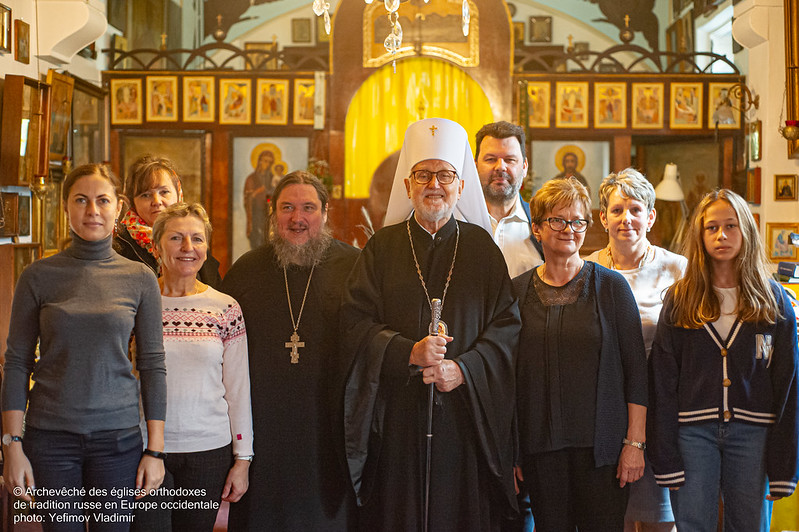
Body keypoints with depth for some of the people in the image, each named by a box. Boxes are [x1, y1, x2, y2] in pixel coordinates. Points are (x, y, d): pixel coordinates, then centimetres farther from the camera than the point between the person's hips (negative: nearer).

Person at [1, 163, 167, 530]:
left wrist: (155, 449, 0)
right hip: (50, 437, 0)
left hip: (119, 436, 0)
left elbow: (153, 365, 3)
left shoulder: (140, 279, 2)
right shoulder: (38, 276, 1)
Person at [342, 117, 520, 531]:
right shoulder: (383, 247, 7)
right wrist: (409, 352, -16)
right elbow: (355, 320, -1)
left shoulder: (480, 246, 8)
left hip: (465, 411, 0)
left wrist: (463, 368, -13)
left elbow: (507, 323, 1)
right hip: (398, 414, 0)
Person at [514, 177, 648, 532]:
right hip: (540, 446, 2)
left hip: (601, 446, -2)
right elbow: (509, 374, 9)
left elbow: (636, 370, 0)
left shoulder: (612, 287, 0)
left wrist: (635, 442, -6)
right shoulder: (517, 291, 6)